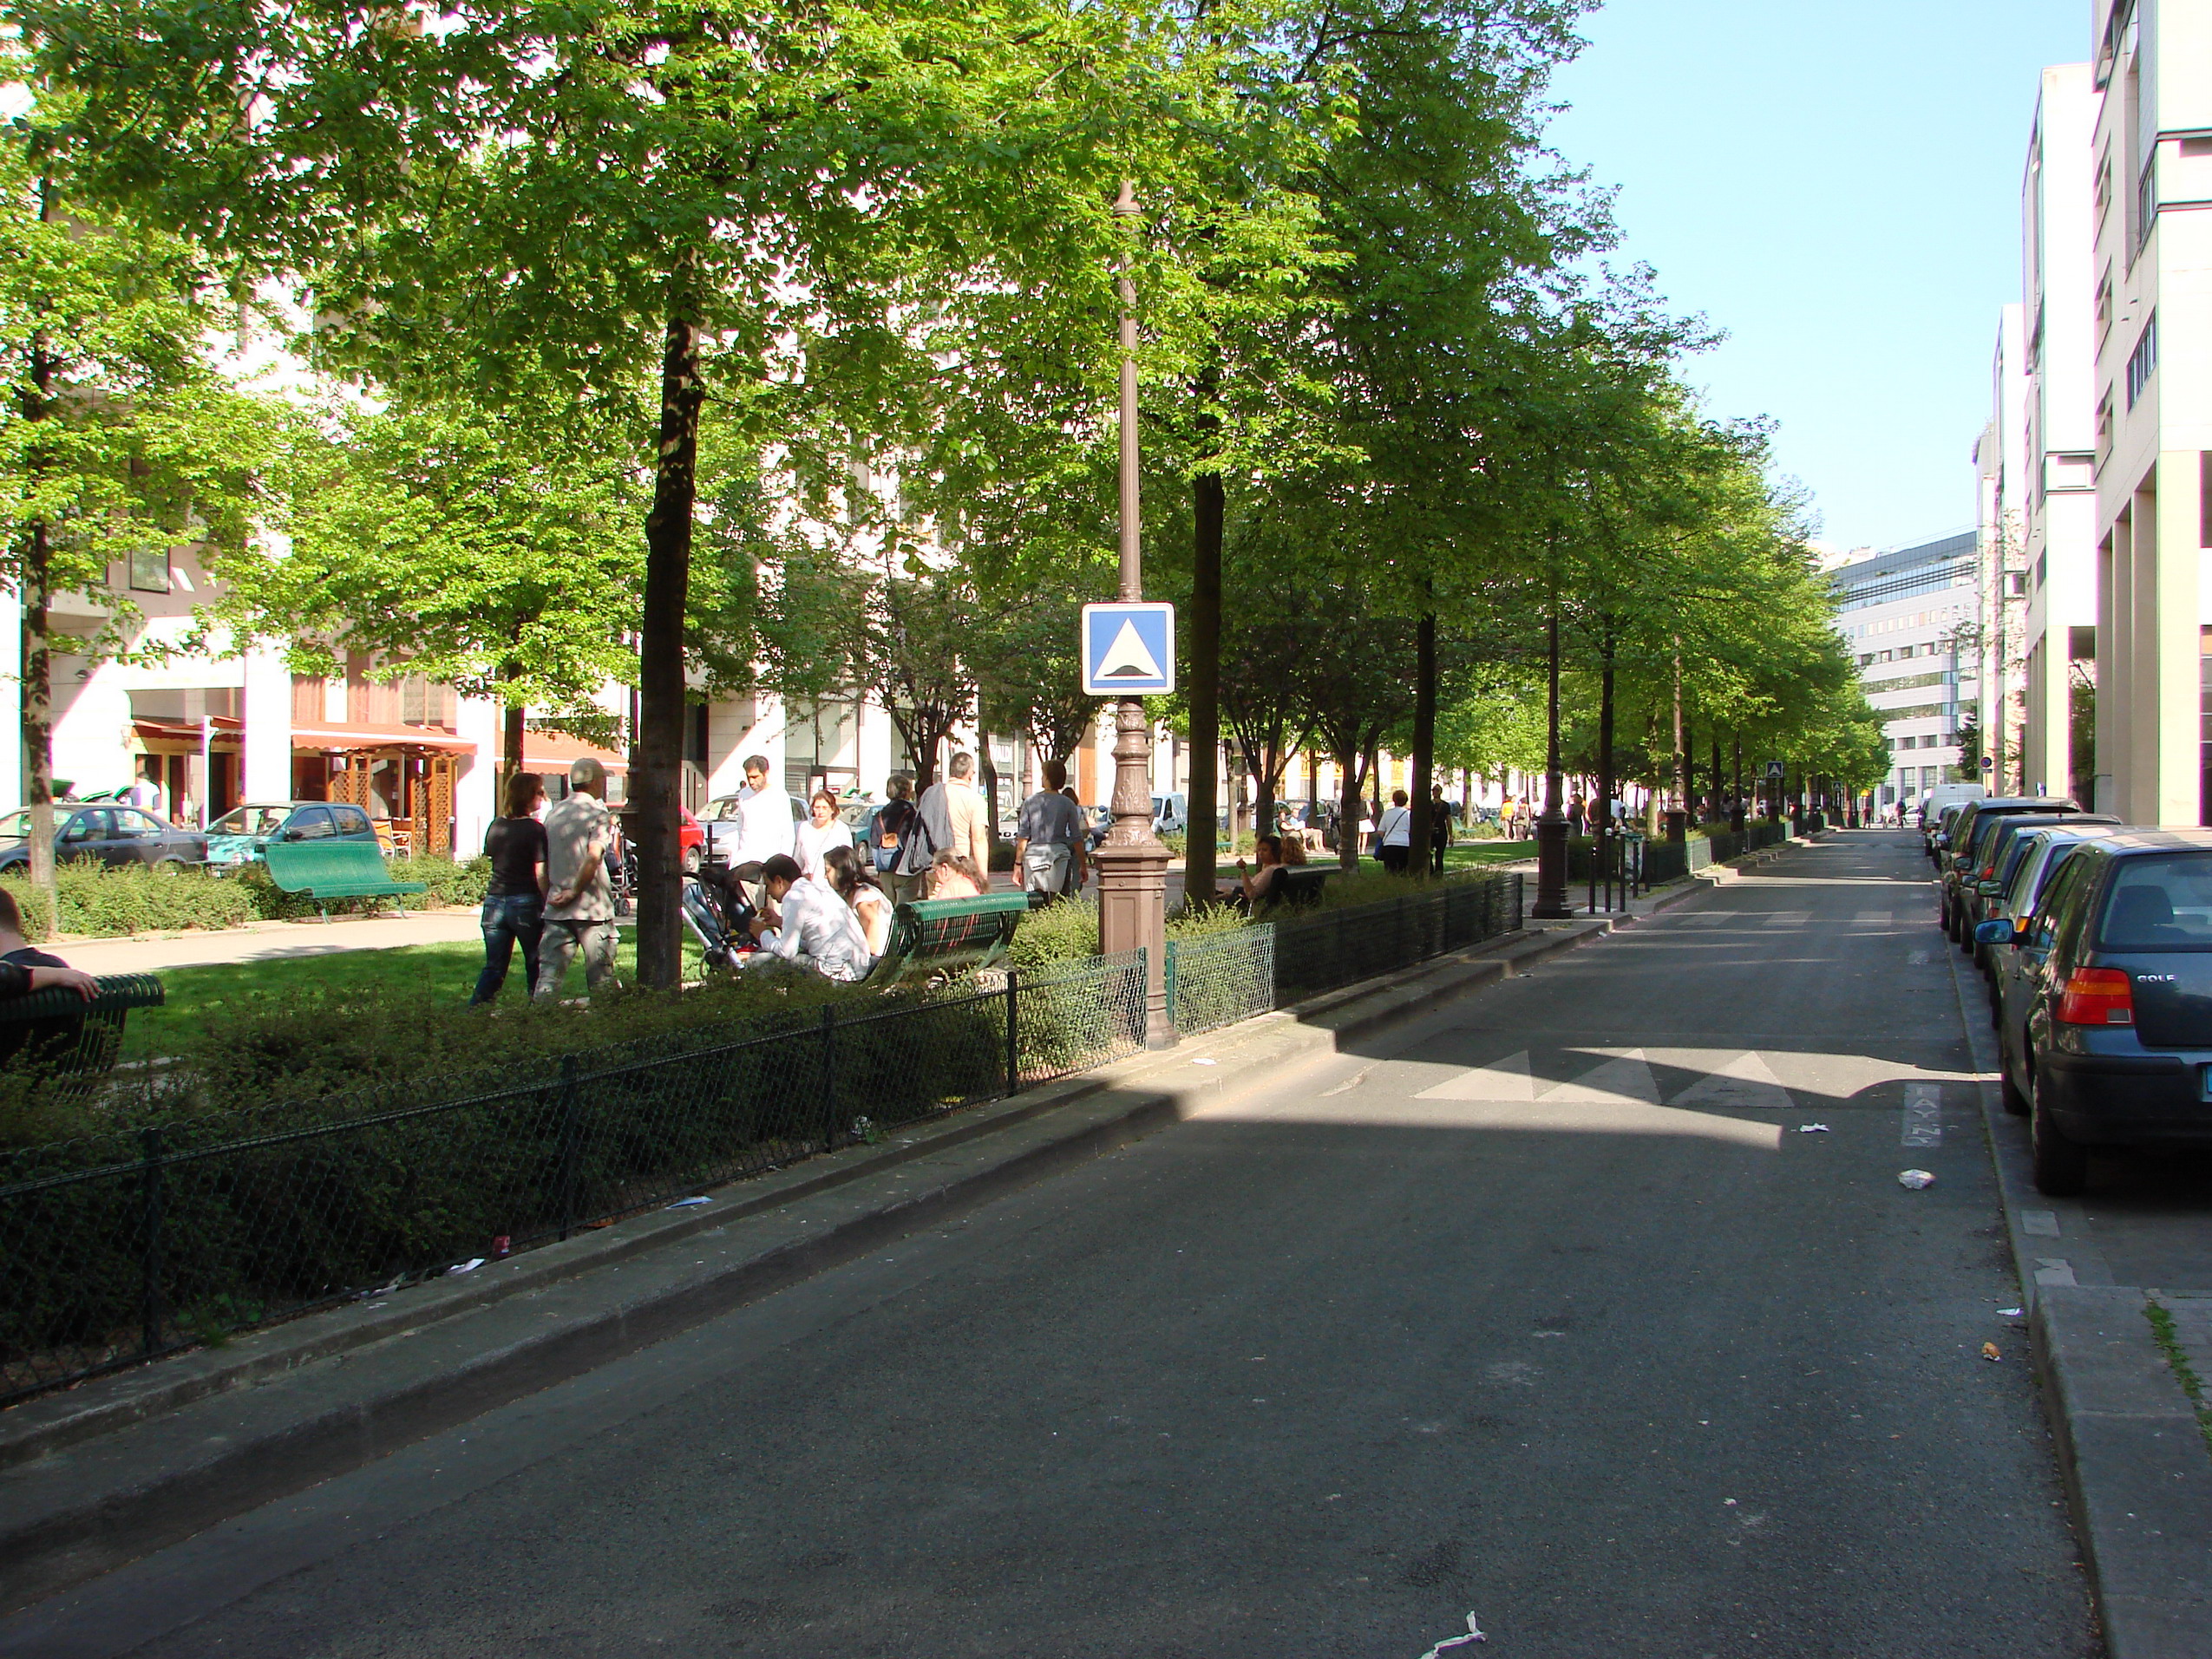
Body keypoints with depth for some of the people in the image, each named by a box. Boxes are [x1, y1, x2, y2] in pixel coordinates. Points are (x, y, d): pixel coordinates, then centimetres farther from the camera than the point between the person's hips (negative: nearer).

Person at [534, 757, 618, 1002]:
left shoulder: (553, 814, 12)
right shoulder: (597, 814, -8)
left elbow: (545, 861, 14)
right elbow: (593, 856, -21)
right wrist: (575, 892, -13)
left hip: (556, 908, 5)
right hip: (592, 908, -5)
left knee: (549, 973, 2)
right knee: (600, 978, 5)